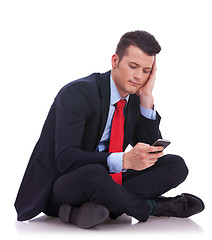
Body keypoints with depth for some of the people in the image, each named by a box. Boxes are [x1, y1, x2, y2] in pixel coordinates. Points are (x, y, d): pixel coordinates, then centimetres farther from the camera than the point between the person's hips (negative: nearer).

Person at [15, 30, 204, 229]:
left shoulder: (135, 100, 5)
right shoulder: (77, 93, -18)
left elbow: (152, 153, -1)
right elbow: (66, 159, -28)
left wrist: (146, 99, -9)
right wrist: (124, 160, -39)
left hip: (102, 180, 7)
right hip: (59, 189, -7)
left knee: (176, 165, -6)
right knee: (92, 173, -42)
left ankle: (93, 208, -23)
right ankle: (155, 207, -14)